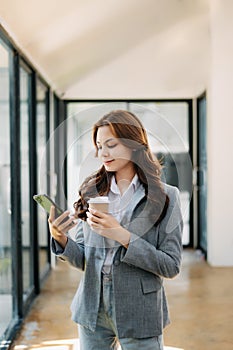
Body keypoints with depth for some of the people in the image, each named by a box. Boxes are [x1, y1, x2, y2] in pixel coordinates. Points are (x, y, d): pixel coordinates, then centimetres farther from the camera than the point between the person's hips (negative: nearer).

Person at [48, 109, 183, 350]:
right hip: (92, 311, 3)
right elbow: (83, 259, 4)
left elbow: (171, 266, -12)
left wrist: (123, 236, -22)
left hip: (138, 313, -3)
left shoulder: (164, 196, -8)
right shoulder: (92, 192, 1)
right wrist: (61, 239, -15)